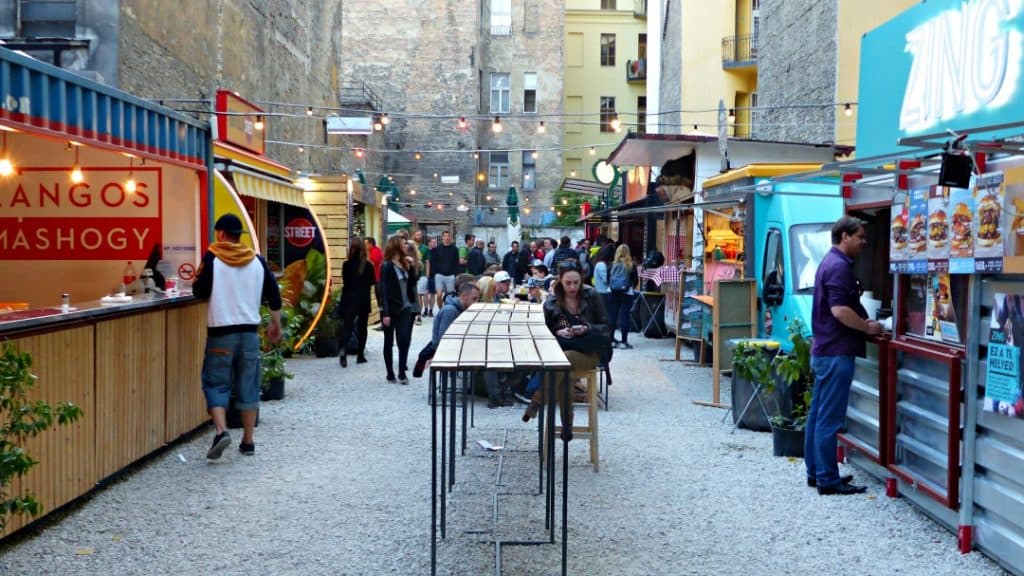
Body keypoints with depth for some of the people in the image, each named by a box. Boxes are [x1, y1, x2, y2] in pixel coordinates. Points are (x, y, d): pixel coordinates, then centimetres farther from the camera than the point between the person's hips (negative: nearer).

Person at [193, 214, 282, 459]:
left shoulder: (212, 258, -6)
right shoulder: (257, 260, 6)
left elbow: (200, 292, -8)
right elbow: (274, 295, 10)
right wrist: (276, 324, 22)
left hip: (220, 331, -3)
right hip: (250, 331, 4)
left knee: (216, 382, 3)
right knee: (248, 386, 10)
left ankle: (221, 430, -17)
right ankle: (248, 441, 13)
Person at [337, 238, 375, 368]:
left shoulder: (347, 265, -6)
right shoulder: (368, 265, -3)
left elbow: (345, 282, -2)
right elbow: (371, 282, 6)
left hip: (350, 299, -1)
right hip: (364, 300, 1)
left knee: (347, 326, -1)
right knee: (362, 327, 12)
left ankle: (343, 350, -25)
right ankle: (360, 355, 14)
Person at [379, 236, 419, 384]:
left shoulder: (404, 264, 8)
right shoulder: (387, 266, -12)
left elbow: (412, 282, 9)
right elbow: (384, 290, -15)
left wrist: (411, 266, -3)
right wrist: (385, 313, -19)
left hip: (405, 308, 5)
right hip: (391, 309, -5)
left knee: (404, 340, -2)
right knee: (389, 342, 8)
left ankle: (402, 373, 4)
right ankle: (390, 374, 16)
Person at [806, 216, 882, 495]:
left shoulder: (831, 262, 16)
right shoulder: (839, 266, -16)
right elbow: (840, 310, -25)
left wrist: (863, 322, 17)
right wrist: (868, 327, -12)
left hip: (824, 350, 10)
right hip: (837, 352, -10)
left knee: (818, 414, 13)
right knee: (830, 418, -6)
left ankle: (816, 472, 20)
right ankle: (828, 479, -2)